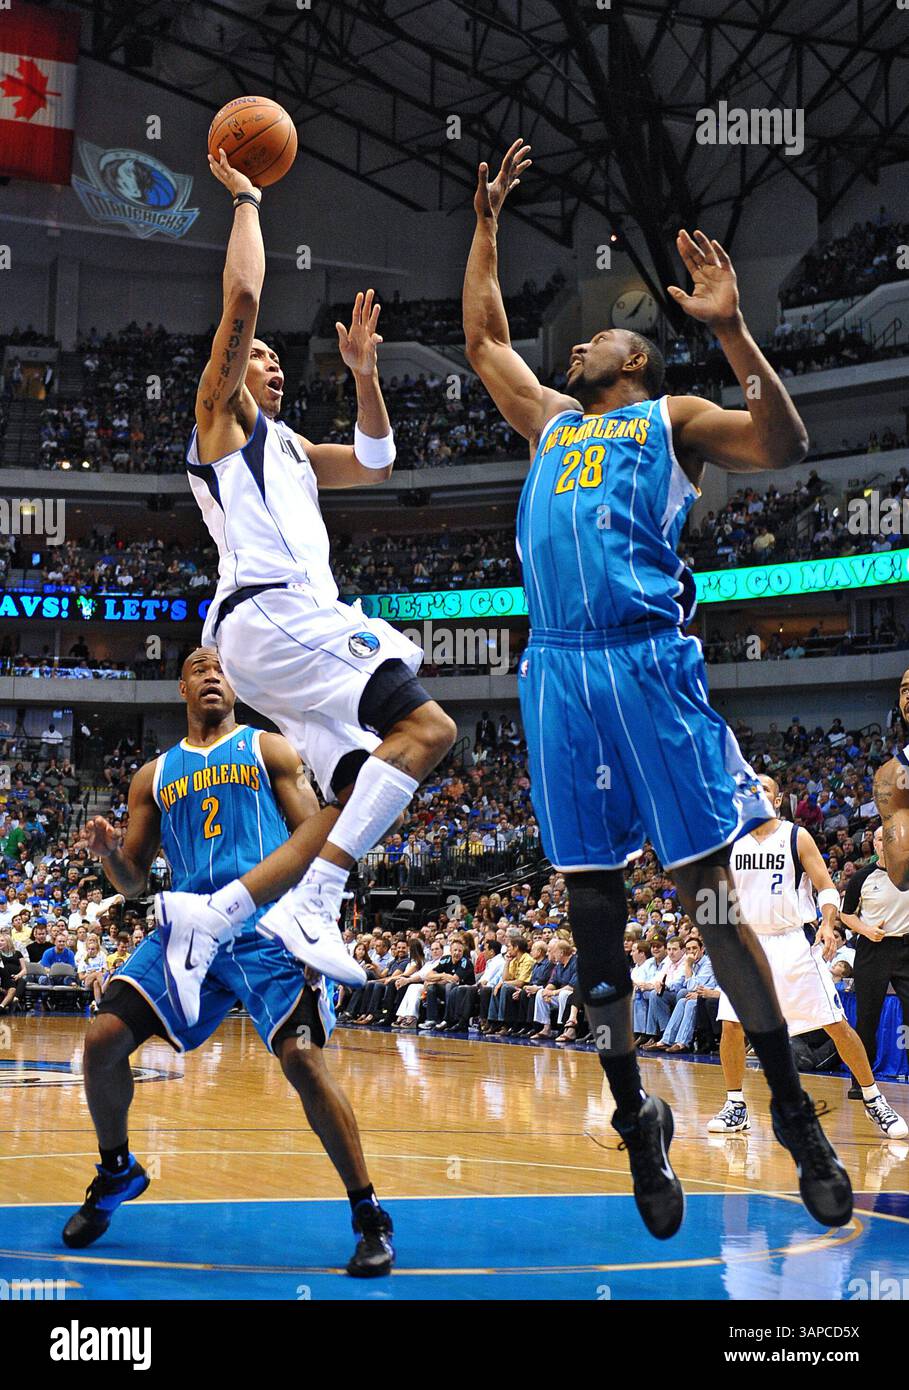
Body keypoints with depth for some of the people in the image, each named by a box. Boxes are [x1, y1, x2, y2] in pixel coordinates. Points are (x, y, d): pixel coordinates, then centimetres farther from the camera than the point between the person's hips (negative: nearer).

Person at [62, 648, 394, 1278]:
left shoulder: (269, 749, 11)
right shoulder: (154, 776, 20)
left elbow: (317, 837, 6)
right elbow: (133, 881, 20)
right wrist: (109, 852, -3)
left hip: (267, 929, -4)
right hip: (190, 927, 4)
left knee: (302, 1058, -20)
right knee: (103, 1040, -7)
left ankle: (370, 1216, -11)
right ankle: (117, 1172, 19)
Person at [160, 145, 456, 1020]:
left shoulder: (285, 445, 32)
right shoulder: (221, 412, 7)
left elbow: (375, 465, 35)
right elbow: (243, 295, -4)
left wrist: (364, 376, 23)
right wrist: (245, 199, 6)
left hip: (296, 621, 10)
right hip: (272, 613, -10)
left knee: (354, 797, 1)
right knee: (426, 727, -21)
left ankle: (204, 919, -2)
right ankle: (309, 906, -28)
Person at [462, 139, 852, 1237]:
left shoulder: (673, 418, 11)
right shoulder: (549, 420, 26)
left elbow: (784, 447, -6)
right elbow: (483, 337, 37)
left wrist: (729, 328, -14)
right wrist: (488, 222, 34)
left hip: (648, 663, -5)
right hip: (559, 672, 5)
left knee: (707, 891, -5)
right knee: (591, 903, 5)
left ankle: (794, 1114, 3)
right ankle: (635, 1118, 15)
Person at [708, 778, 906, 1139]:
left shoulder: (797, 837, -2)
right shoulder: (731, 842, 7)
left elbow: (827, 887, -3)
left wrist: (827, 923, -19)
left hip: (793, 943, -3)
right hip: (748, 943, 3)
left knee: (837, 1024, -5)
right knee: (731, 1025, -6)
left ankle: (874, 1101, 5)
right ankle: (736, 1107, 9)